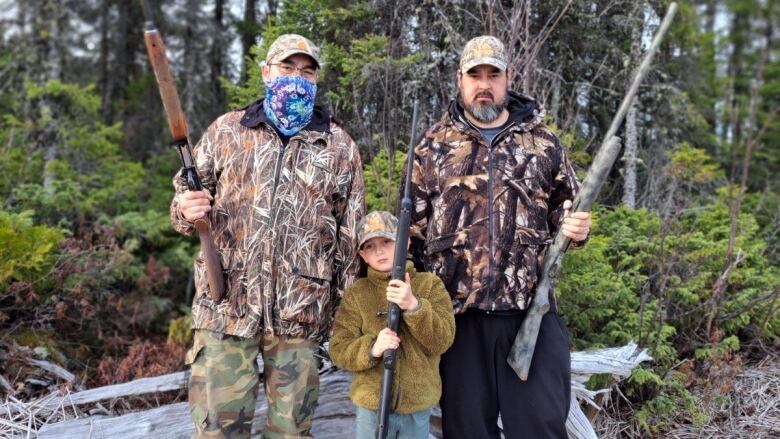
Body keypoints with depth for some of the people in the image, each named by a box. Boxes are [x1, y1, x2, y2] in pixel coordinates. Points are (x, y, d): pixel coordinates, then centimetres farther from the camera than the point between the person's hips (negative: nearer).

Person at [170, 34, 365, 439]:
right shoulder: (226, 130, 9)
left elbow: (350, 231, 9)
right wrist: (186, 210, -12)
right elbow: (186, 204, 12)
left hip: (301, 310, 0)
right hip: (225, 303, 0)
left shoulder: (339, 145, 8)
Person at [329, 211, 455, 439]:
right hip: (371, 407, 0)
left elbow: (442, 341, -8)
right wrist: (372, 349, -24)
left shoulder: (430, 284, 1)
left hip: (418, 408, 0)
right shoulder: (355, 293, 1)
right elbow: (339, 349, -4)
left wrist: (414, 306, -23)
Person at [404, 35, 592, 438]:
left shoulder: (542, 142, 8)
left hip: (531, 306, 0)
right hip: (458, 309, 0)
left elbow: (566, 205, 18)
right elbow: (413, 222, 7)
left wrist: (574, 225, -6)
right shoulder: (434, 145, 7)